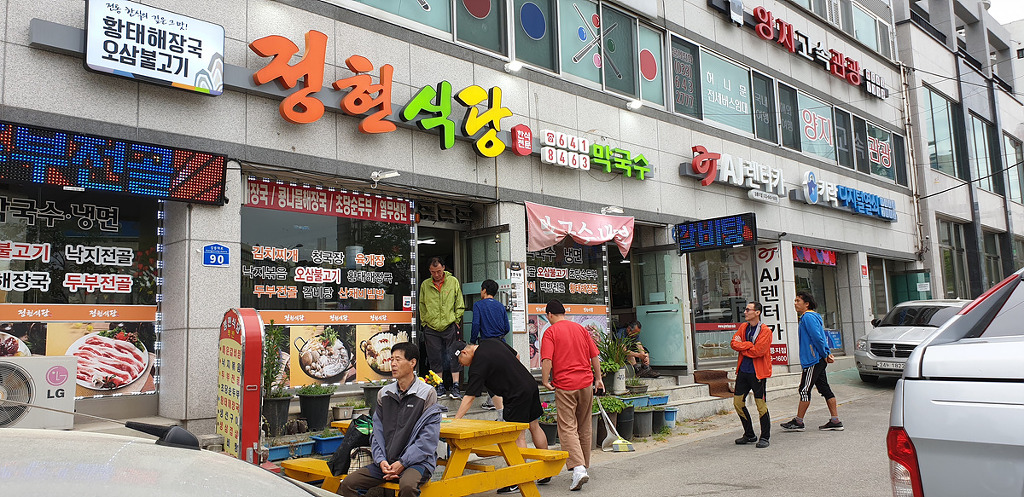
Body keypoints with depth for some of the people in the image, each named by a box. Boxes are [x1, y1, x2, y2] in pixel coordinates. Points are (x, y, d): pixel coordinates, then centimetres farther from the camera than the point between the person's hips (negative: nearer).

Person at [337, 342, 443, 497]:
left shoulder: (427, 394, -4)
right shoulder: (384, 394, 13)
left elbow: (428, 439, -9)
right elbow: (377, 432, 12)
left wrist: (402, 463, -15)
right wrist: (381, 460, -6)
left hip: (418, 461, -5)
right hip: (386, 461, 5)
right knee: (347, 484, -11)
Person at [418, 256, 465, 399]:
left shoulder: (453, 281, 2)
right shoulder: (425, 285, 5)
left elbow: (460, 305, 6)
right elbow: (422, 306, 12)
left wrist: (456, 321, 0)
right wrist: (425, 323, 5)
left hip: (450, 327, -2)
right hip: (431, 328, 2)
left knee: (453, 357, -2)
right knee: (435, 358, 6)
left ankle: (455, 386, 4)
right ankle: (440, 387, 16)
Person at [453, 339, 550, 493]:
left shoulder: (479, 364, -17)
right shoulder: (492, 342, 6)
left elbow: (469, 398, -20)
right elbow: (515, 356, 19)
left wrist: (455, 420, -18)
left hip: (517, 395, -9)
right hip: (531, 384, 9)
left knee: (518, 436, -5)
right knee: (534, 426, 17)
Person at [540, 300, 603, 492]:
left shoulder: (551, 332, -4)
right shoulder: (581, 328, 11)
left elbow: (547, 360, -17)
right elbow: (595, 356, 12)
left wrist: (545, 381, -9)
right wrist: (598, 379, 20)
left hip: (565, 386, -5)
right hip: (586, 383, 5)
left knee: (567, 428, -5)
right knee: (584, 427, 16)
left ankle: (578, 468, -20)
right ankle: (584, 465, 25)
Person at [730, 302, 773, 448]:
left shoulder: (765, 331, -9)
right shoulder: (743, 327, 12)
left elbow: (758, 351, -19)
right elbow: (734, 343, 2)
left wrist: (742, 346, -7)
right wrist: (749, 345, -15)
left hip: (758, 372, -7)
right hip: (743, 370, 7)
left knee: (761, 405, -3)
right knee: (738, 402, 8)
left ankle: (765, 437, 12)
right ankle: (749, 435, 23)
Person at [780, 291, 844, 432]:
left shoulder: (808, 317, -14)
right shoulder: (814, 316, 19)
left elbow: (818, 338, -21)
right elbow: (823, 337, 20)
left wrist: (824, 355, -13)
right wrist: (827, 353, 13)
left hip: (813, 360, -10)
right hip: (819, 360, 10)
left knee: (805, 390, -4)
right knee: (824, 389, 10)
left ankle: (798, 422, 3)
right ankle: (835, 421, 11)